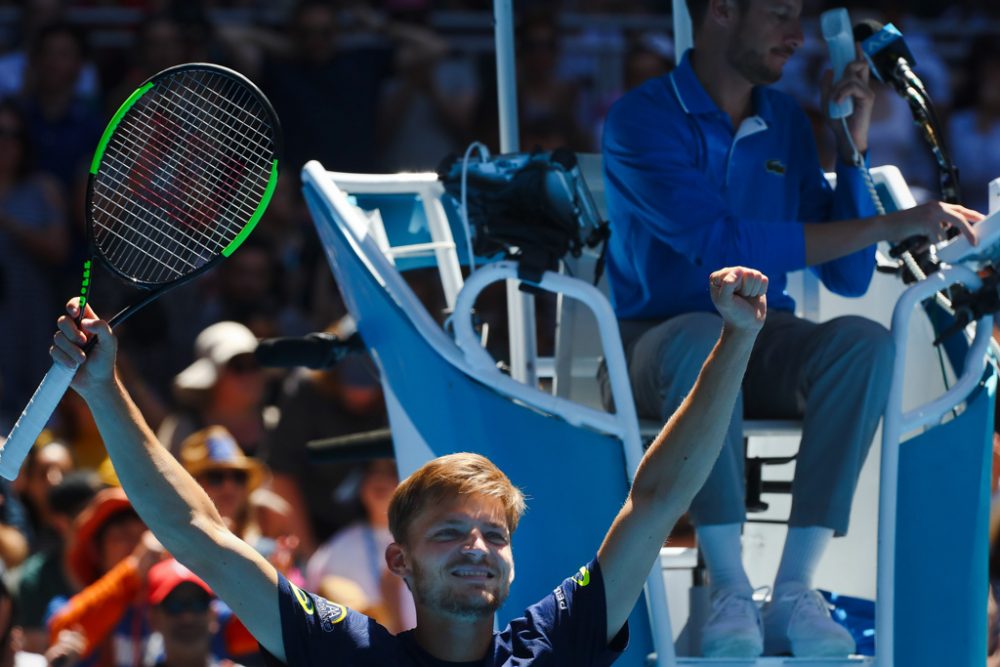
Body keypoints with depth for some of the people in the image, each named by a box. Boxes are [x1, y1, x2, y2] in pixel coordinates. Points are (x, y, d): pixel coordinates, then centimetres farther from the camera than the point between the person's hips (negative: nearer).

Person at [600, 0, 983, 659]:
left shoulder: (787, 122, 8)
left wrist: (853, 146, -2)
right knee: (702, 337, -40)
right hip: (660, 346, -5)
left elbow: (849, 277, 8)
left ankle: (795, 593, -31)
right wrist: (891, 226, -27)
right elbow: (723, 244, -26)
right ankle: (729, 592, -32)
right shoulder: (642, 119, -11)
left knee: (865, 343, -27)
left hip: (764, 343, 5)